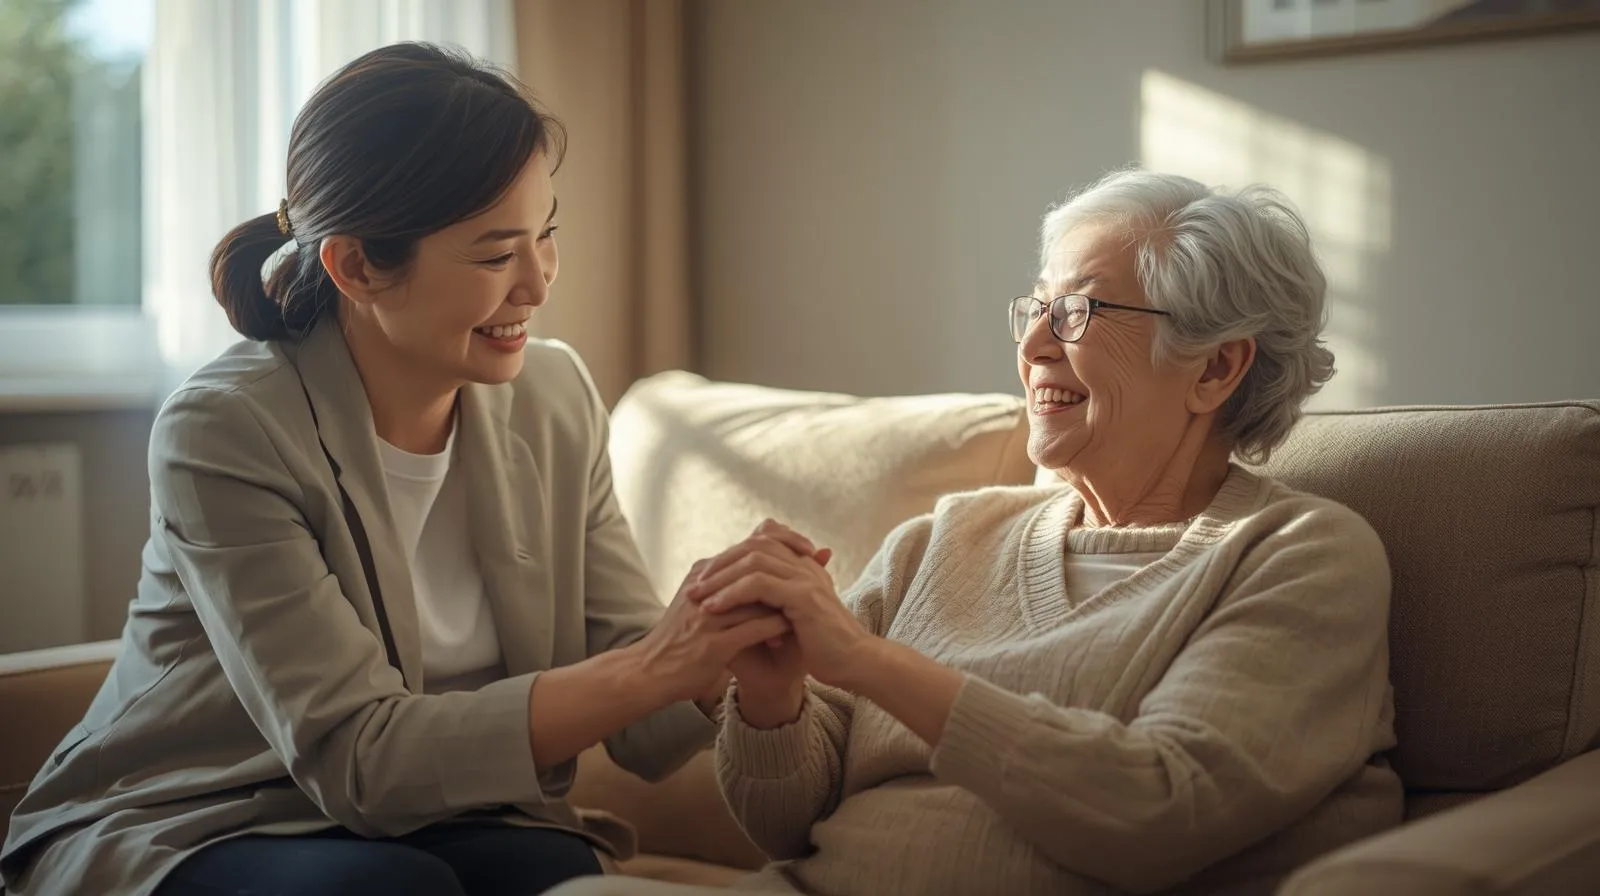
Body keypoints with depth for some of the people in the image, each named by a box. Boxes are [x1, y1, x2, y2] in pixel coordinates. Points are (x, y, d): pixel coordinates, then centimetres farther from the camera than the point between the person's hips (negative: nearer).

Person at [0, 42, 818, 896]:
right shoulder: (224, 433, -20)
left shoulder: (556, 398, -4)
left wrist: (721, 651, -29)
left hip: (443, 826, 3)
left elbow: (643, 735, -6)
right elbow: (358, 759, -25)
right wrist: (648, 669, -33)